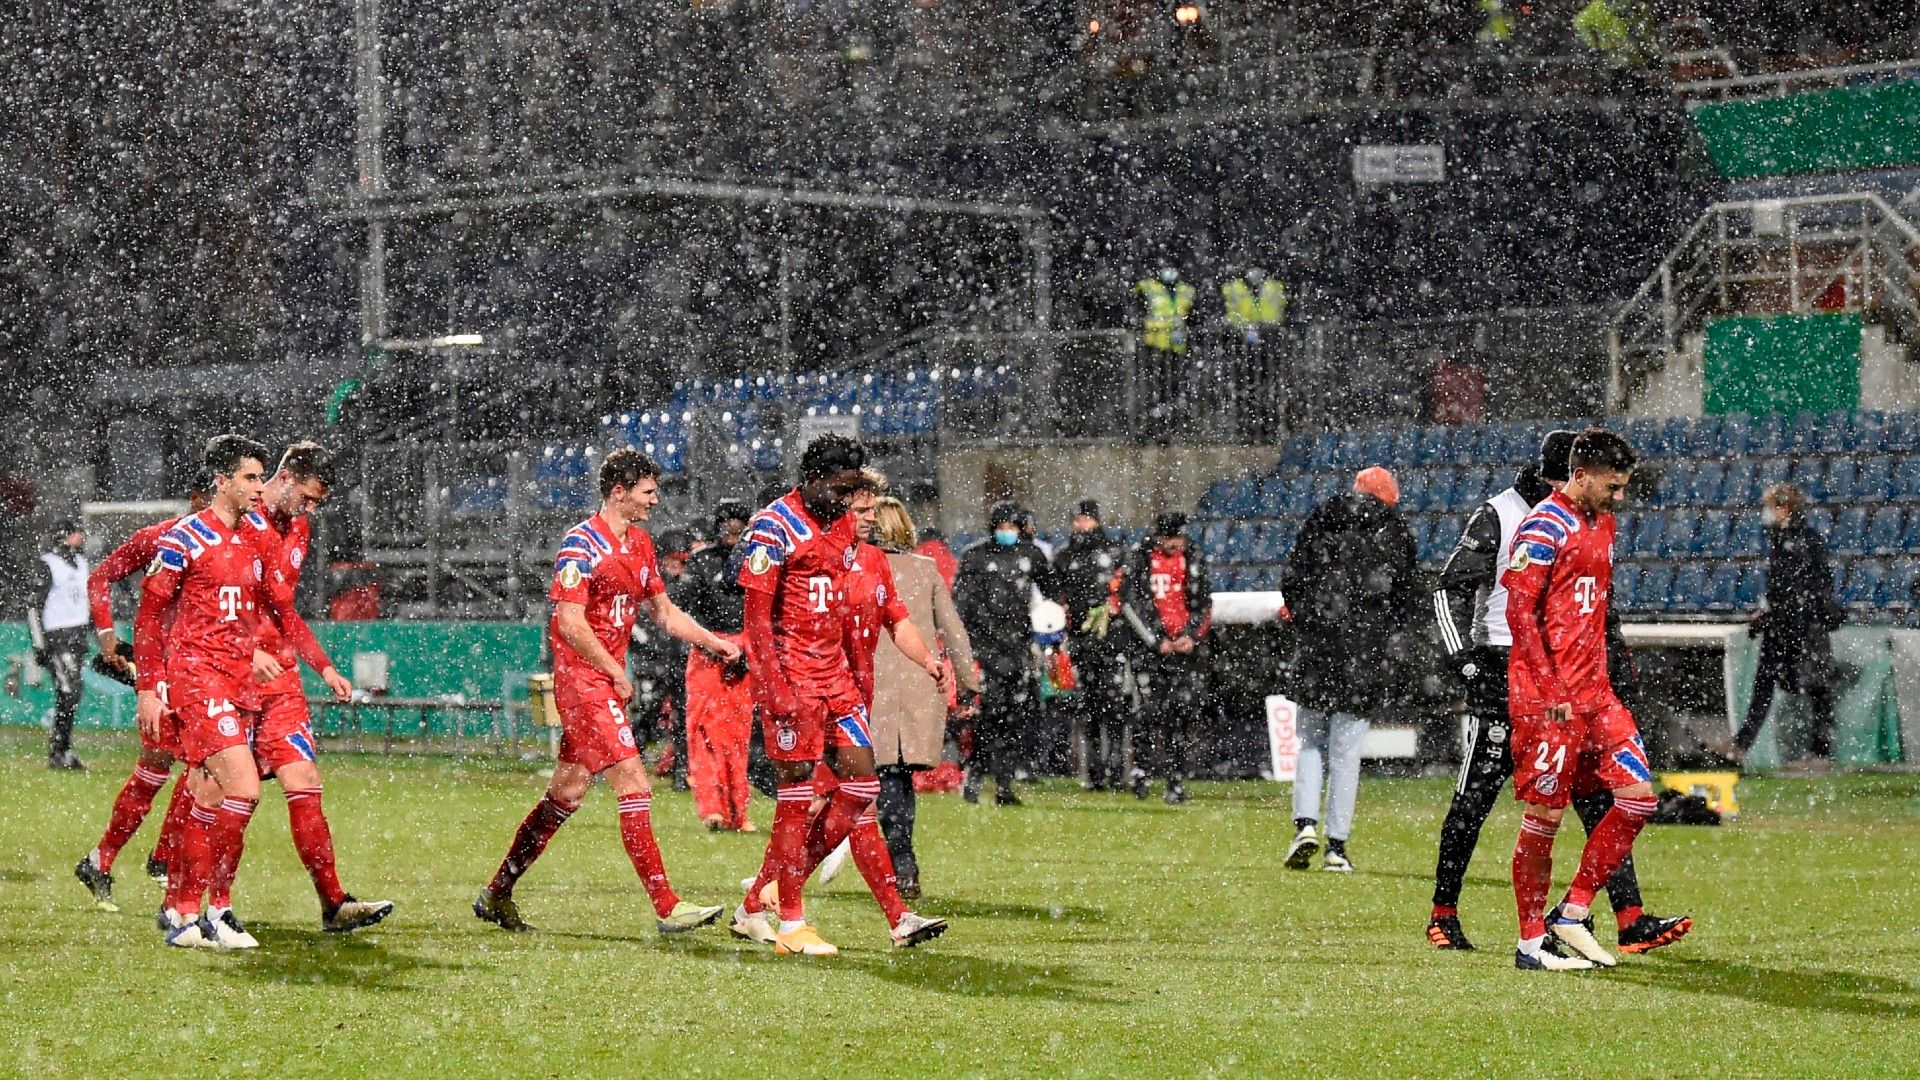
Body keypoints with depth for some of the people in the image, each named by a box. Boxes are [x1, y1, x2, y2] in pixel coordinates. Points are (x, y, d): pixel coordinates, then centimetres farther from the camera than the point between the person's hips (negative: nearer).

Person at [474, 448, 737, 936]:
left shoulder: (640, 544, 13)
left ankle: (497, 894, 21)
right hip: (582, 677, -9)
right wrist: (617, 674, -13)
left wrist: (715, 642, 12)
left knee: (567, 793, 12)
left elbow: (664, 612, 22)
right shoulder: (582, 544, -13)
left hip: (606, 679, 9)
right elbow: (571, 624, -17)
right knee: (633, 783, -13)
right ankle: (667, 908, -14)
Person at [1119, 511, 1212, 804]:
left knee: (1184, 711, -7)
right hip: (1152, 646, -1)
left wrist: (1192, 636, -3)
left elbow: (1205, 604, 12)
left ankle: (1176, 780, -4)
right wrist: (1156, 640, -8)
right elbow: (1130, 603, -2)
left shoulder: (1194, 560, 8)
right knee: (1153, 711, -6)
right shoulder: (1140, 557, 0)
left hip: (1188, 645, 1)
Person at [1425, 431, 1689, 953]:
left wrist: (1618, 659, 18)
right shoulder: (1498, 517, -6)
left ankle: (1631, 921, -8)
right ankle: (1443, 914, 16)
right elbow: (1451, 592, -7)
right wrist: (1466, 660, -17)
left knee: (1597, 799, -3)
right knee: (1476, 796, 2)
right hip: (1503, 671, -5)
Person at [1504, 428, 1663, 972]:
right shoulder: (1544, 529, -10)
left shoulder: (1602, 524, 17)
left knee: (1639, 796, 0)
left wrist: (1601, 680, 19)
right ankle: (1530, 942, 6)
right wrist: (1552, 693, -19)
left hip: (1595, 695, 8)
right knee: (1544, 816, -4)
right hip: (1547, 699, -8)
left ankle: (1572, 912, 7)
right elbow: (1519, 612, -15)